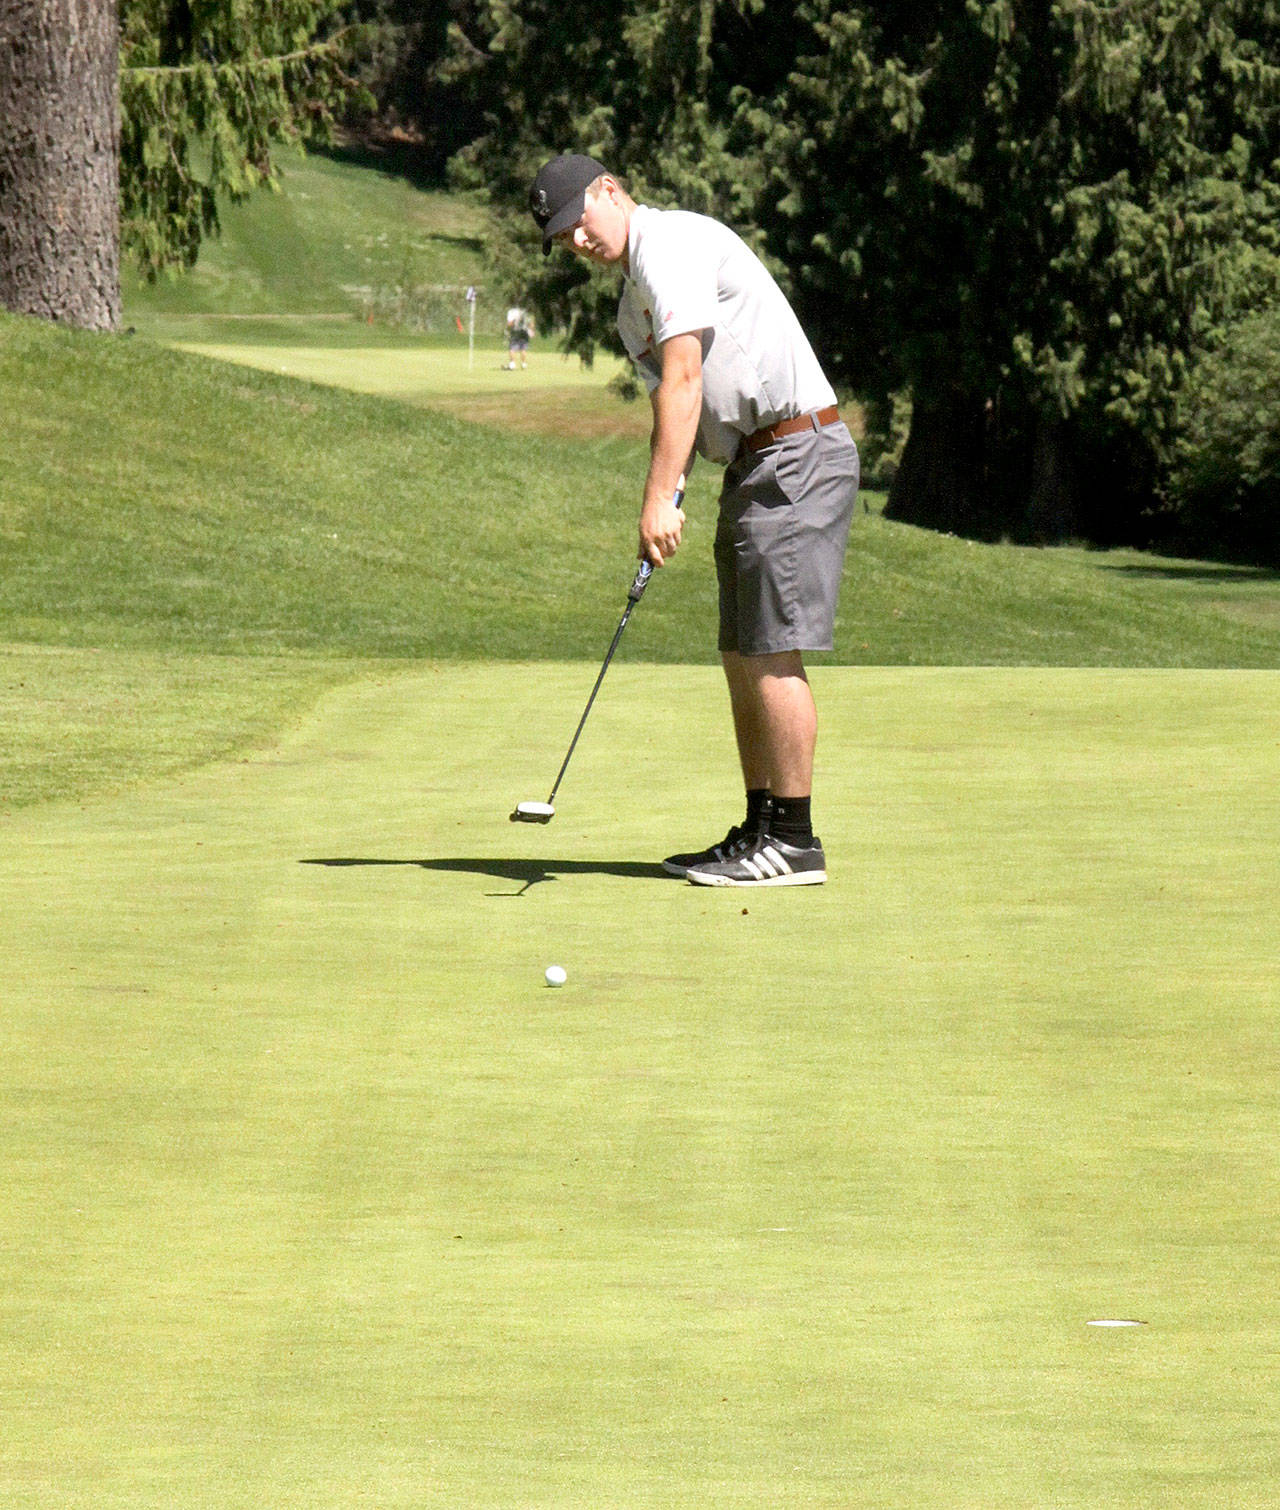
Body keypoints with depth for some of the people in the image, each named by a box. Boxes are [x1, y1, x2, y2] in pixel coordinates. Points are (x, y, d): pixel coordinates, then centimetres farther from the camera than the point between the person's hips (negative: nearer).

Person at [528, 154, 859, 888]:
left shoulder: (671, 243, -10)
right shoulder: (634, 303, 21)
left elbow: (684, 380, -18)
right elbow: (673, 401, 17)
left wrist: (658, 501, -21)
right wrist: (669, 503, -2)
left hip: (797, 453, -10)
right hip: (757, 466, 10)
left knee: (772, 651, -11)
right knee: (744, 656, 10)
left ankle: (794, 842, -9)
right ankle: (762, 831, 13)